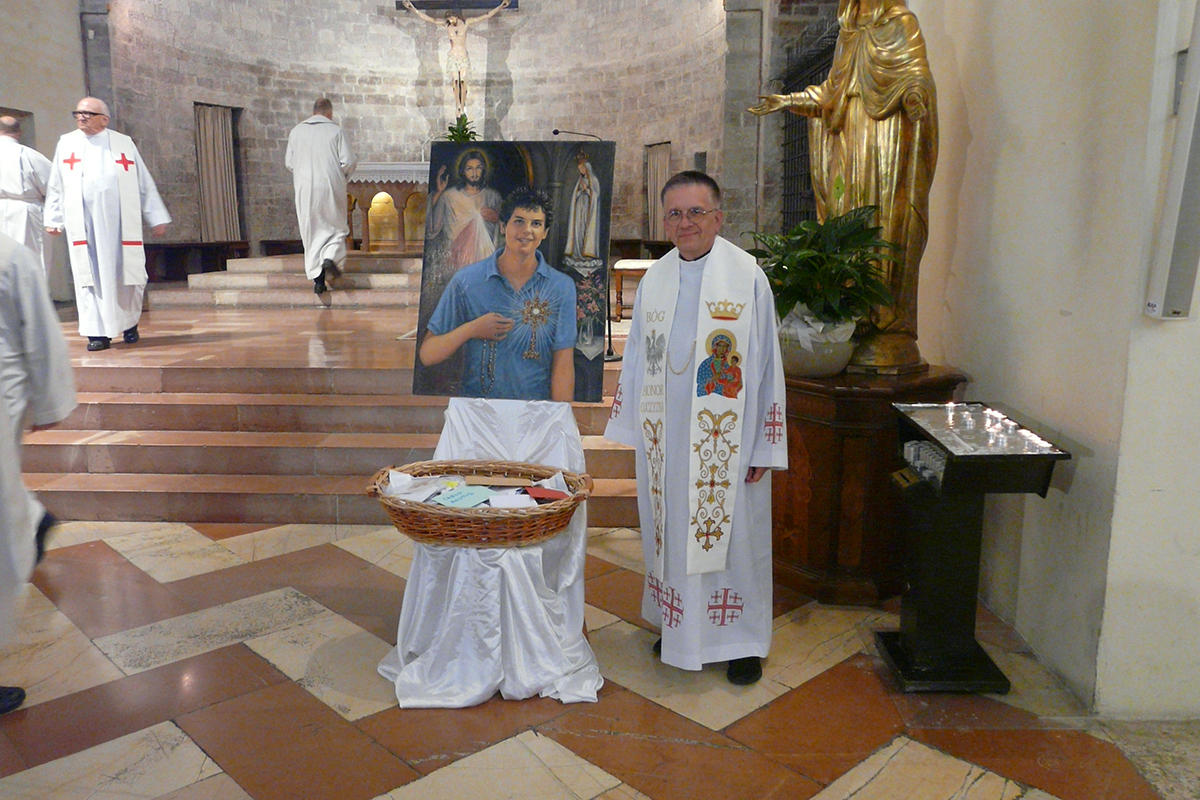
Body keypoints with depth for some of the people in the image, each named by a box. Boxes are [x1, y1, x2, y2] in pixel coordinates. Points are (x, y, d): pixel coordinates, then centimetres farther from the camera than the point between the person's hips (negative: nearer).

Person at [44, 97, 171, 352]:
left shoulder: (124, 143, 7)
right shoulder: (66, 143, 10)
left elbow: (145, 184, 8)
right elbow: (56, 186, 12)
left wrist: (157, 217, 5)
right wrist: (54, 219, 9)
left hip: (119, 223, -1)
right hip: (84, 223, 1)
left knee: (126, 274, 2)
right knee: (90, 276, -1)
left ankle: (129, 323, 22)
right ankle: (98, 333, 3)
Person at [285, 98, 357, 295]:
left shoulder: (296, 131, 7)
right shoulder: (335, 130, -2)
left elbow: (289, 162, 10)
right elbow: (348, 161, -6)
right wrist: (342, 176, 13)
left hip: (305, 188, 3)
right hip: (331, 188, -2)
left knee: (312, 232, 7)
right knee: (337, 227, 13)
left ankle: (317, 278, 2)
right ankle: (330, 257, -14)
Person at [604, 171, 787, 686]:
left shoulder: (747, 276, -6)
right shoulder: (655, 279, 7)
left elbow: (766, 363, -6)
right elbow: (637, 358, 13)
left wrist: (766, 444, -8)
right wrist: (633, 425, 12)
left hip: (727, 437, -4)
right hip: (665, 436, 4)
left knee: (733, 532, 5)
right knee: (671, 529, 13)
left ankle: (742, 639, 22)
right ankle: (678, 625, 33)